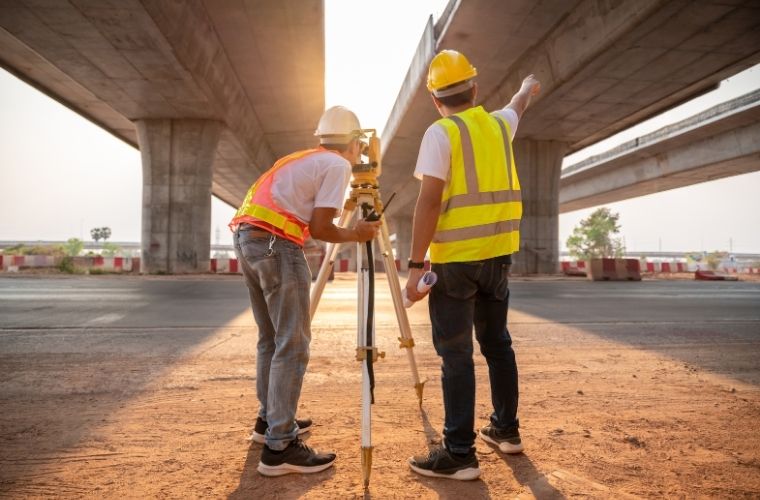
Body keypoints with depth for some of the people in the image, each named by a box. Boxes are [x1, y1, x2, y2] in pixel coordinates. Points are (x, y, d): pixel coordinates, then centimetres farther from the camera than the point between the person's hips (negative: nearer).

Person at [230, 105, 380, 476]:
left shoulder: (305, 159, 25)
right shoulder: (338, 165, 0)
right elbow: (320, 229, -8)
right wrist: (356, 234, 8)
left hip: (245, 237, 9)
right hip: (274, 243, -9)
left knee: (271, 339, 18)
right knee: (292, 345, -6)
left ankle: (269, 420, 30)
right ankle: (279, 447, -4)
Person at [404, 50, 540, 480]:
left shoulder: (441, 133, -7)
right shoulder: (499, 124, 11)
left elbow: (430, 202, -15)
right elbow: (518, 106, 36)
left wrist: (416, 264, -14)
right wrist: (528, 88, 58)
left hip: (457, 257, -6)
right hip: (498, 252, 6)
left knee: (456, 353, -3)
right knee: (497, 342, 18)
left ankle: (459, 454, 1)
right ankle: (506, 429, 30)